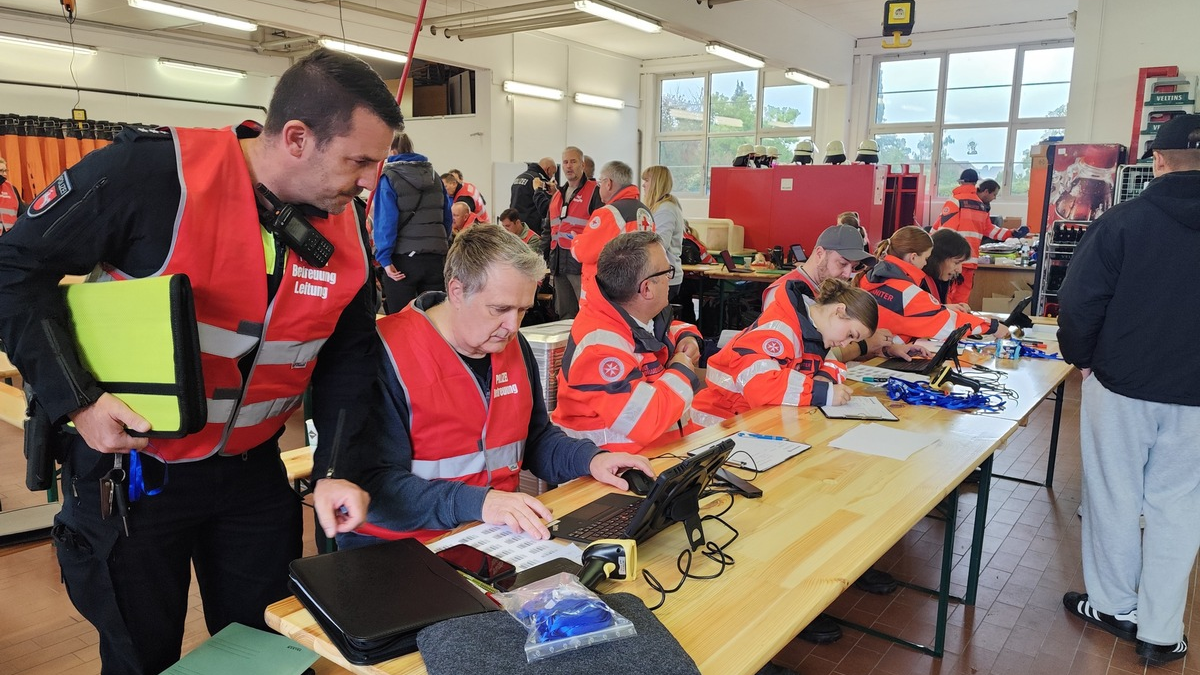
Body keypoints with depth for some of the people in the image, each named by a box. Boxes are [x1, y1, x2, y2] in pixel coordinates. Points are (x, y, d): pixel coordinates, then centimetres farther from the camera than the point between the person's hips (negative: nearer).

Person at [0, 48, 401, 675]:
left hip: (252, 473, 4)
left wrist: (335, 470, -9)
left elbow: (347, 357, 1)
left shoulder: (347, 232, -7)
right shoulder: (155, 171, -23)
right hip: (127, 468, -4)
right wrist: (75, 398, -21)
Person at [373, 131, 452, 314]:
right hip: (436, 258, 4)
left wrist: (384, 258, -13)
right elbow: (448, 218, 14)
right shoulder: (434, 175, 11)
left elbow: (385, 220, -12)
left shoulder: (388, 178, -3)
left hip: (403, 259, -4)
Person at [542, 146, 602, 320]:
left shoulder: (595, 192, -3)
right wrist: (546, 257, 19)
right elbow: (549, 229, 26)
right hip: (559, 265, 8)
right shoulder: (557, 195, 20)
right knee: (565, 316, 13)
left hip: (583, 265, -7)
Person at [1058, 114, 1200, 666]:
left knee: (1114, 497, 12)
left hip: (1122, 383, -2)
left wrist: (1080, 356, 4)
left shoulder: (1123, 220, -10)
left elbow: (1079, 301, -12)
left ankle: (1113, 606, 26)